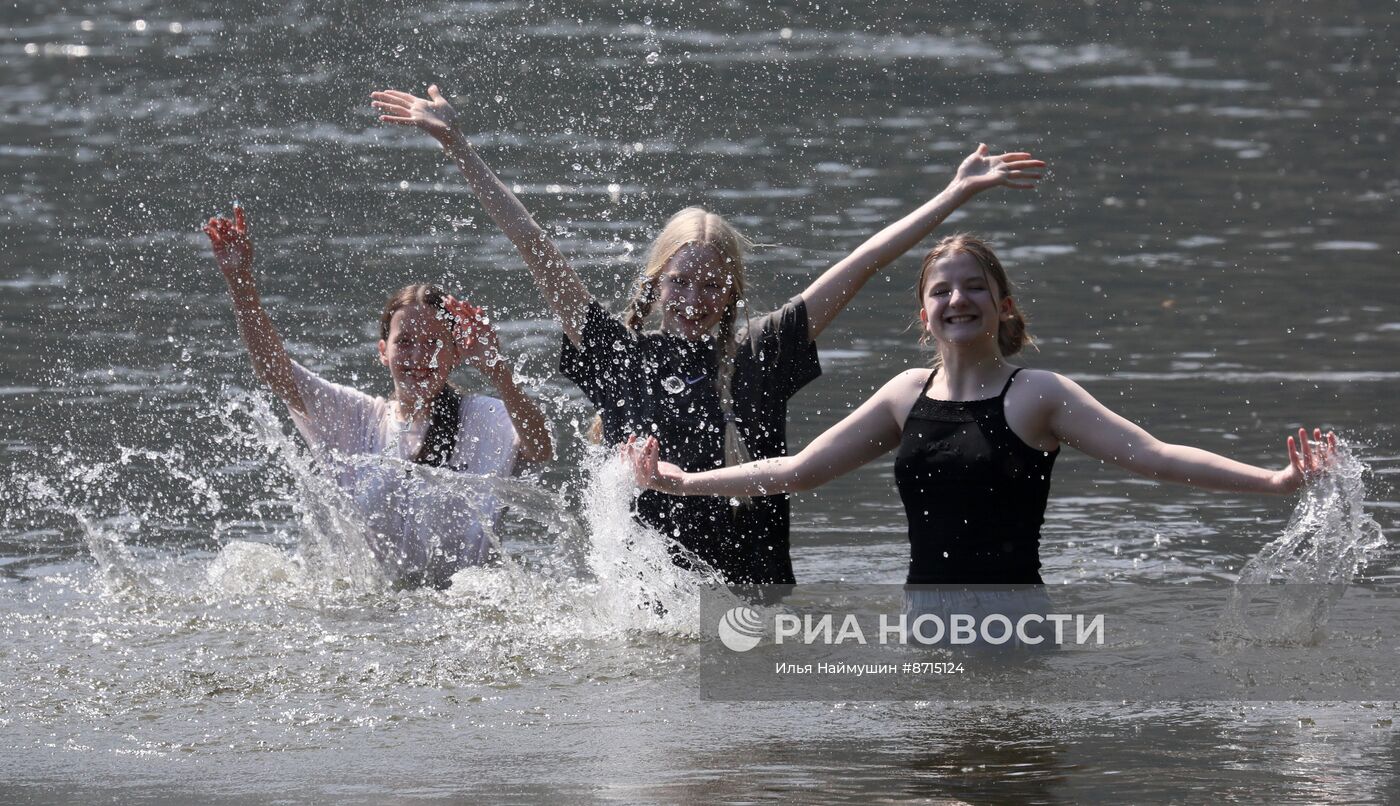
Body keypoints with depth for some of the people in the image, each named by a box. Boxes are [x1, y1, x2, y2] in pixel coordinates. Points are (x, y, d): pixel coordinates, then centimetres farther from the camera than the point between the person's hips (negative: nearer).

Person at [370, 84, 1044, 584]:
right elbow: (536, 250, 8)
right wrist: (457, 146, 9)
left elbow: (861, 264, 7)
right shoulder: (619, 357, 7)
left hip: (753, 594, 0)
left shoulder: (758, 357, 7)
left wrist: (957, 194, 9)